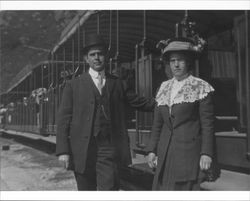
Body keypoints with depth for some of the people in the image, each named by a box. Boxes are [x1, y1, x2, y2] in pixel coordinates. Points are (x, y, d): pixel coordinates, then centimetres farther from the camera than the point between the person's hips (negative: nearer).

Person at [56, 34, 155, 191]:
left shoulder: (117, 83, 12)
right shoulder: (74, 86, 6)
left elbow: (139, 101, 19)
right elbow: (64, 119, 2)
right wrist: (63, 150, -6)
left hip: (109, 150, 1)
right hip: (82, 151, 0)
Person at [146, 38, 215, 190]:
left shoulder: (201, 87, 0)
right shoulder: (164, 88, 13)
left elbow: (208, 124, -4)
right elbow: (158, 122, 14)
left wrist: (206, 153, -10)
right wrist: (152, 149, 8)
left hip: (189, 152, -4)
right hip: (165, 154, 5)